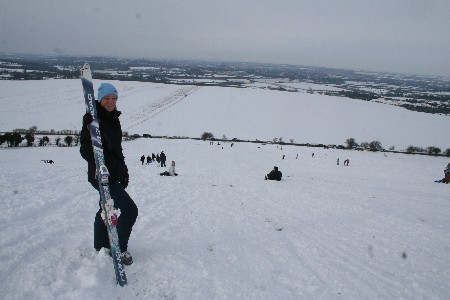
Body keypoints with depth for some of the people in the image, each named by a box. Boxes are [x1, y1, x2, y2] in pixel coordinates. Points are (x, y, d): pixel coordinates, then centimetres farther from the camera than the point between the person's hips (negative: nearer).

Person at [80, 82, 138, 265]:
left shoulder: (113, 119, 12)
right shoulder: (92, 119, -13)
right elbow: (85, 149, -18)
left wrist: (123, 171, 17)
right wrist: (100, 166, -36)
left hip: (114, 175, 9)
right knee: (130, 210, -10)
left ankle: (101, 249, 36)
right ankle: (119, 249, 7)